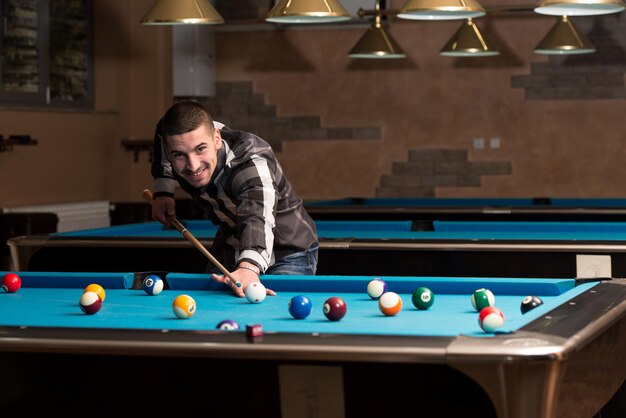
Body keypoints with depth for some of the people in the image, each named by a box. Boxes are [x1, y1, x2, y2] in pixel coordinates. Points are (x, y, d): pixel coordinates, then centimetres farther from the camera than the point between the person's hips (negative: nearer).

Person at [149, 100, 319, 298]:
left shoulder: (253, 161, -38)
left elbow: (258, 215, -57)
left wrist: (249, 267, -77)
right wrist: (163, 191, -4)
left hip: (288, 253, -6)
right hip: (229, 246, 6)